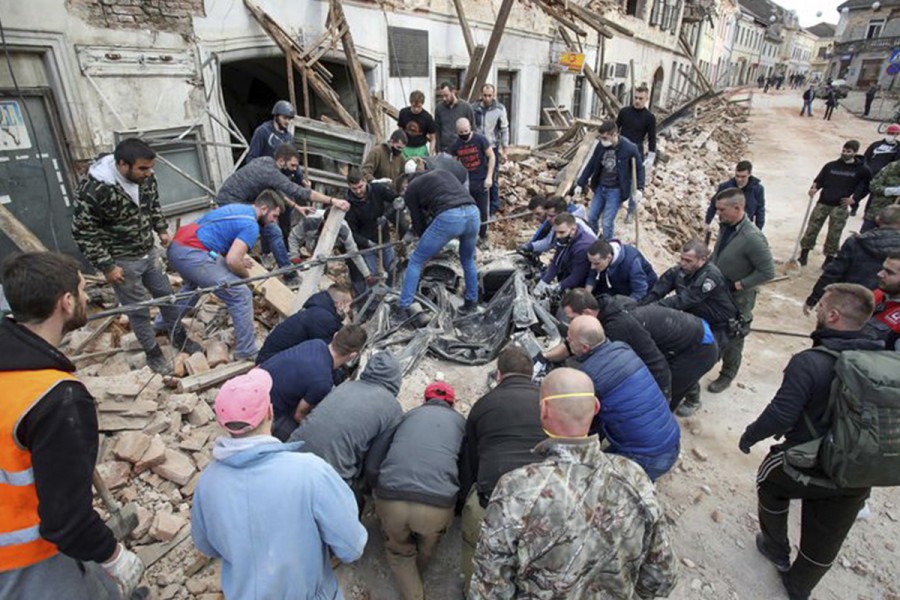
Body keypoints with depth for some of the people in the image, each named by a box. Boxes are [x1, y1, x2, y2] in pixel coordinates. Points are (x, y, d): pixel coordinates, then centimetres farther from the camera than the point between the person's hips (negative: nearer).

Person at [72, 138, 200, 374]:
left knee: (167, 296, 17)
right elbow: (83, 232, -18)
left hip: (150, 252, 6)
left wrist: (162, 229, 8)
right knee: (139, 311, 7)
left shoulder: (144, 176, -9)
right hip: (122, 261, -6)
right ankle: (153, 354, 26)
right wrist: (106, 266, -17)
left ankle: (180, 338, 37)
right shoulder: (94, 189, -26)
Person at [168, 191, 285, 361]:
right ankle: (247, 353, 1)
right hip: (192, 254, -10)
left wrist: (239, 259, 16)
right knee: (242, 296, -7)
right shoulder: (251, 225, -9)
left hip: (176, 246, 10)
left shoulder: (239, 208, 20)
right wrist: (246, 274, 2)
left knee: (191, 286, 40)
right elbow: (232, 261, -19)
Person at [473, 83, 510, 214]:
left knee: (493, 179, 4)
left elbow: (505, 131, -2)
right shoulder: (475, 108, -1)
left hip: (493, 148, -2)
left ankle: (494, 206, 17)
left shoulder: (500, 109, -6)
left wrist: (504, 151, -3)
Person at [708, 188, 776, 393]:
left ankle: (727, 376, 33)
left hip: (738, 299, -6)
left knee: (732, 339, 13)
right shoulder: (725, 226, -7)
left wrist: (737, 285, -21)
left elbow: (767, 272, -23)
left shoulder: (752, 238, -29)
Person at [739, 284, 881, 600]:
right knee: (825, 540, 22)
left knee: (771, 479, 28)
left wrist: (749, 435, -6)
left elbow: (780, 416, -24)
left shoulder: (809, 362, -24)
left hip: (809, 467, -5)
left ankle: (777, 549, 41)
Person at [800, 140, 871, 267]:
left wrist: (854, 199, -3)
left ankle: (829, 258, 14)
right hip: (823, 203, 2)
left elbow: (867, 186, 7)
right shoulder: (831, 165, 6)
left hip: (841, 206, -2)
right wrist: (814, 188, -14)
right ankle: (803, 255, 13)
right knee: (811, 229, 2)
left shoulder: (861, 170, 1)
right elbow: (819, 180, 7)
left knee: (834, 234, 2)